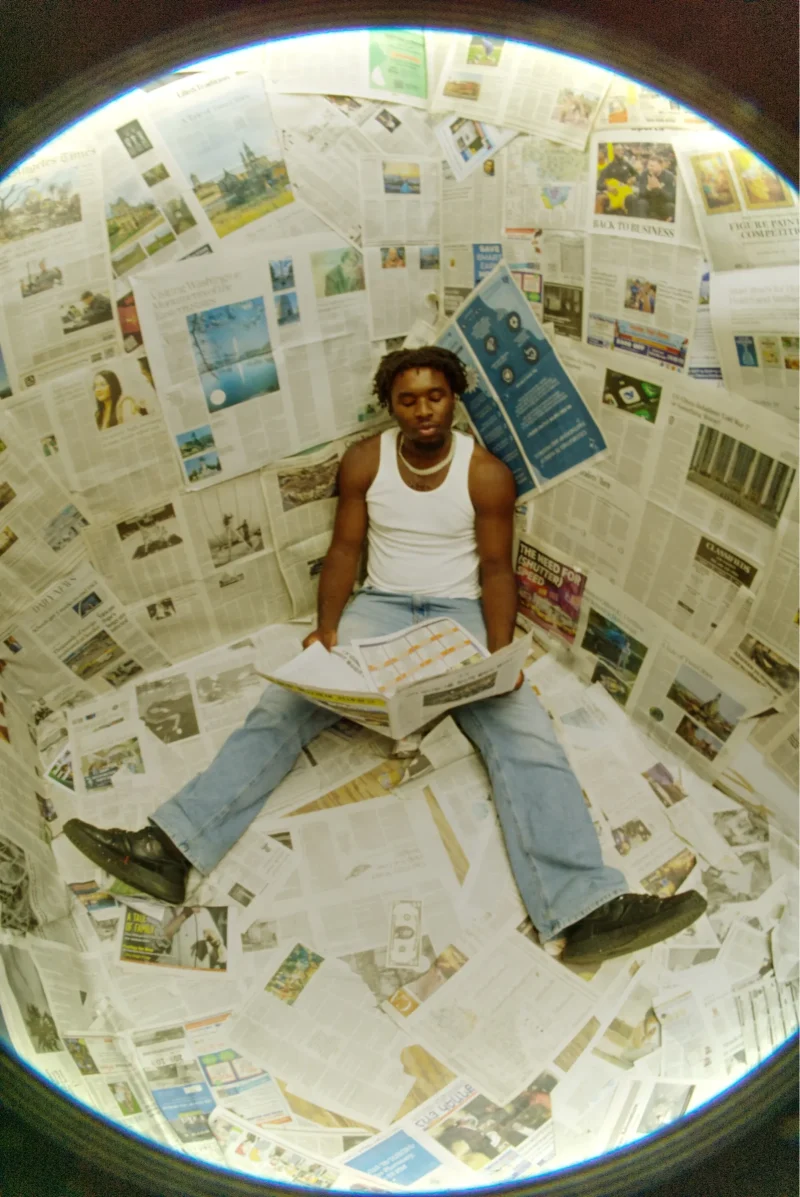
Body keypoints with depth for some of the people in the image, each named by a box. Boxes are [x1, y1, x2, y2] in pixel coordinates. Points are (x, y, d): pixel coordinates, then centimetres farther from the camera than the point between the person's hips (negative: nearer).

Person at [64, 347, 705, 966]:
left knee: (525, 734, -26)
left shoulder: (488, 473, -3)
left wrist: (500, 650, -20)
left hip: (459, 613, -1)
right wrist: (326, 625, -14)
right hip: (379, 606, 2)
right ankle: (169, 848, -23)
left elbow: (495, 568, -2)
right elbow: (345, 549, 3)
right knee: (282, 706, -19)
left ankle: (584, 911, -33)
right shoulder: (364, 461, 2)